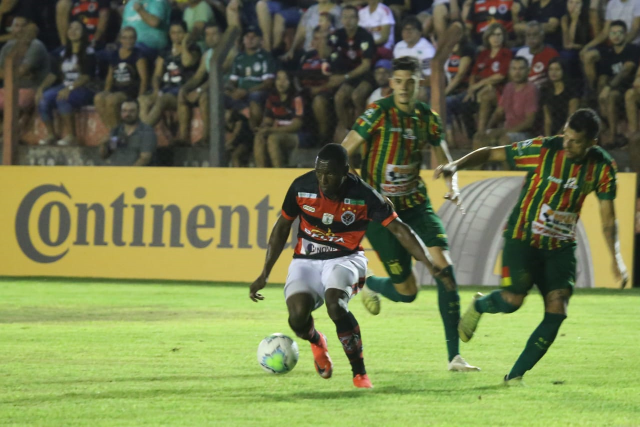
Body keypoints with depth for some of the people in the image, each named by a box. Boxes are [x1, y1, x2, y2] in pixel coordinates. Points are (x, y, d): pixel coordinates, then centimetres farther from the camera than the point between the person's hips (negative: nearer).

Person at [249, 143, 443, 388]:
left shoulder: (363, 195, -17)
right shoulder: (301, 187, -10)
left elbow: (399, 230, -13)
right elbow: (282, 227, 6)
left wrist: (431, 266, -24)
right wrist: (264, 274, 7)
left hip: (345, 260, -2)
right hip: (306, 261, 2)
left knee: (335, 304, -34)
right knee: (298, 317, -24)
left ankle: (360, 374, -18)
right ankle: (317, 342, 16)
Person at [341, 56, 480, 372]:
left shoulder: (427, 117, 2)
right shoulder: (378, 113, -12)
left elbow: (444, 157, 14)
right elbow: (343, 154, -9)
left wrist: (453, 185, -5)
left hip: (415, 204, 4)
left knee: (444, 268, -17)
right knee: (407, 291, -5)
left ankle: (454, 355, -14)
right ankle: (370, 286, 33)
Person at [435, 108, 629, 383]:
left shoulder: (602, 167, -7)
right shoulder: (543, 149, -17)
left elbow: (608, 218, 0)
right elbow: (491, 154, -8)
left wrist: (616, 258, -11)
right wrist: (456, 166, -22)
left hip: (561, 247, 3)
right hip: (523, 239, -3)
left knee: (557, 311, -12)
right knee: (512, 300, -21)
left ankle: (516, 375, 0)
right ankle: (479, 305, 17)